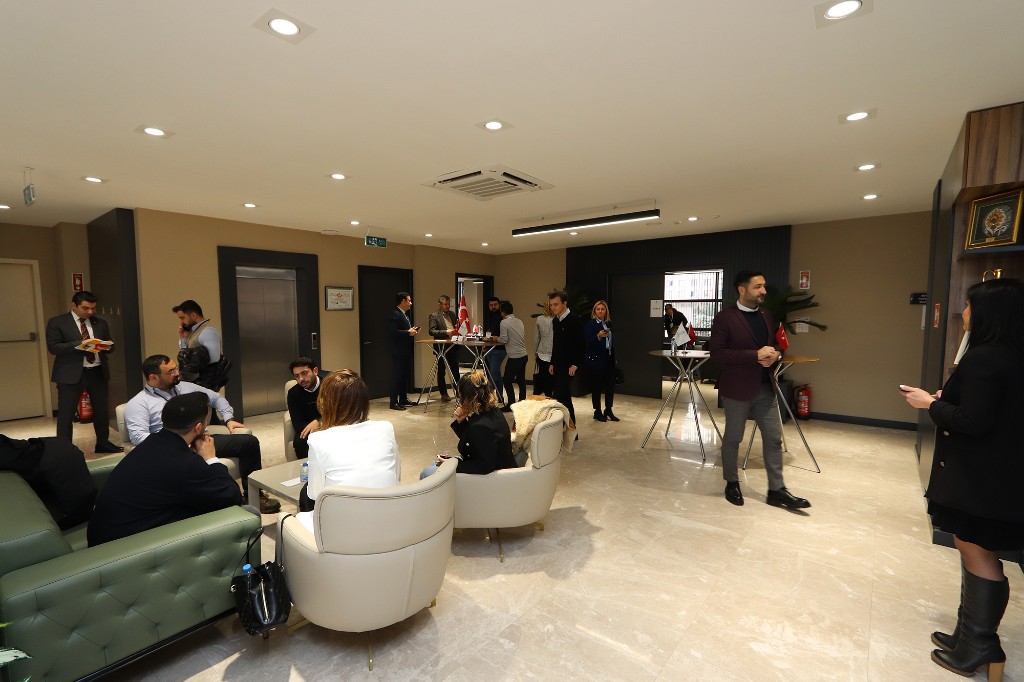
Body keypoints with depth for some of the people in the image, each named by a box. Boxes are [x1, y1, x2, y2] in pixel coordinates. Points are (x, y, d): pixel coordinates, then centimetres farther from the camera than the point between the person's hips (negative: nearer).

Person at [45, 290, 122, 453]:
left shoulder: (101, 323, 10)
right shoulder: (57, 322, -1)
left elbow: (110, 347, 13)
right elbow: (53, 347, -10)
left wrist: (106, 347, -10)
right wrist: (79, 345, -22)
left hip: (98, 372, 4)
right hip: (71, 374, -4)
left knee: (102, 410, 13)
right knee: (66, 413, 2)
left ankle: (103, 443, 27)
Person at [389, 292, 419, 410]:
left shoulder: (404, 314, 17)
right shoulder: (395, 314, -14)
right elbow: (393, 331, -24)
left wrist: (413, 330, 7)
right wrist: (408, 332, -20)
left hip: (406, 349, 10)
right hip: (399, 350, -10)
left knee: (405, 374, 15)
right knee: (397, 375, -7)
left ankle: (403, 399, 24)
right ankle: (394, 402, -2)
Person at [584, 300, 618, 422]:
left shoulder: (609, 324, 11)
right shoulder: (590, 324, -7)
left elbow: (612, 341, 16)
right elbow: (588, 341, -17)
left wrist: (614, 356, 12)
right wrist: (598, 336, -35)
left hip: (609, 359, 6)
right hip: (595, 360, -6)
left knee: (610, 385, 7)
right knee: (596, 386, 2)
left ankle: (608, 410, 21)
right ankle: (597, 412, 15)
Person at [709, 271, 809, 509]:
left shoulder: (766, 316, 10)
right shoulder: (725, 318, -12)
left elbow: (775, 345, 21)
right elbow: (717, 353, -19)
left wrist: (775, 354, -4)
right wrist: (755, 355, -23)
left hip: (765, 387, 6)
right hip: (737, 389, -6)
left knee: (774, 438, 7)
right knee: (733, 438, 9)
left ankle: (776, 490, 18)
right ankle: (732, 483, 26)